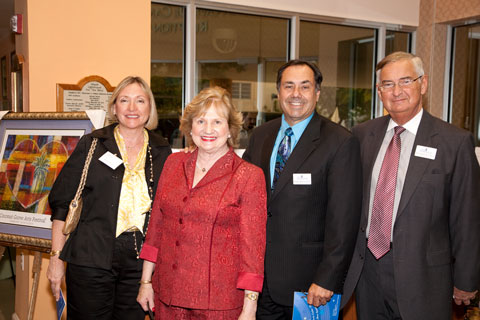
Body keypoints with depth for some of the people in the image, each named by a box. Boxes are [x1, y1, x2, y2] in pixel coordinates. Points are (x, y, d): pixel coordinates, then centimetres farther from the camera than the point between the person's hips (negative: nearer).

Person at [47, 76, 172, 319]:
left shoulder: (162, 151, 6)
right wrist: (56, 257, -4)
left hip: (140, 264, 2)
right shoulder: (92, 144, -1)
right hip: (91, 260, -2)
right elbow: (61, 202, 0)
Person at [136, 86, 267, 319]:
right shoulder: (173, 163, 4)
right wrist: (146, 281, 9)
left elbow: (252, 246, -9)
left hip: (218, 301, -4)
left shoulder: (249, 176, -9)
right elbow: (156, 224, 9)